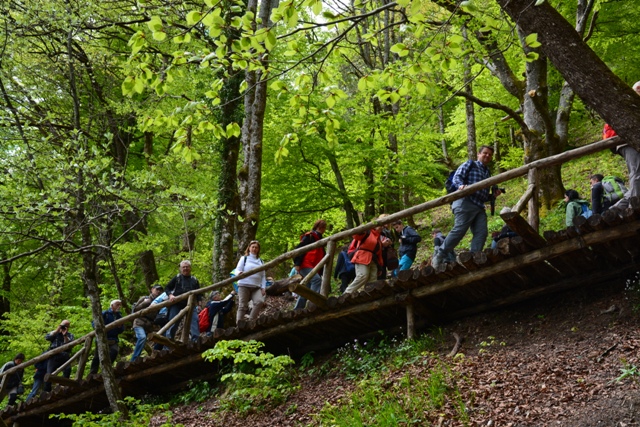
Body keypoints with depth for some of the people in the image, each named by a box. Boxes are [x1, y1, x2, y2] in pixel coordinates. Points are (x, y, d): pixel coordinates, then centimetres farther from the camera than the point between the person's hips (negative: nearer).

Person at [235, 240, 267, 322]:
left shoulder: (260, 261, 20)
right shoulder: (244, 258, 10)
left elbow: (263, 276, 18)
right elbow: (238, 269, 0)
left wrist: (263, 287, 6)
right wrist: (239, 273, -24)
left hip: (256, 287, 3)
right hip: (244, 285, -3)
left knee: (260, 301, -23)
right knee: (243, 306, -9)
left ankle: (251, 321, -14)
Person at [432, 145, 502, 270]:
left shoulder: (488, 173, 31)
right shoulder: (470, 164, 12)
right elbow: (457, 177, -3)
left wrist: (493, 195, 13)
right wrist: (461, 185, -24)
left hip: (479, 206, 7)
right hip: (465, 201, -7)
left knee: (482, 232, -10)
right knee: (459, 230, -18)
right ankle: (440, 256, -10)